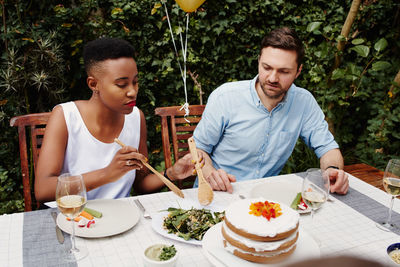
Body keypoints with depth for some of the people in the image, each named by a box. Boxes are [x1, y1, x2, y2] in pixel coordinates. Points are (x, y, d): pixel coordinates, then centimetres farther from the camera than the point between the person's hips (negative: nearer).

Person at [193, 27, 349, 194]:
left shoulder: (304, 102, -3)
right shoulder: (224, 97, -11)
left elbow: (326, 146, 6)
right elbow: (199, 147, -3)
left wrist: (333, 169, -17)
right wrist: (209, 172, -23)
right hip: (219, 193, -2)